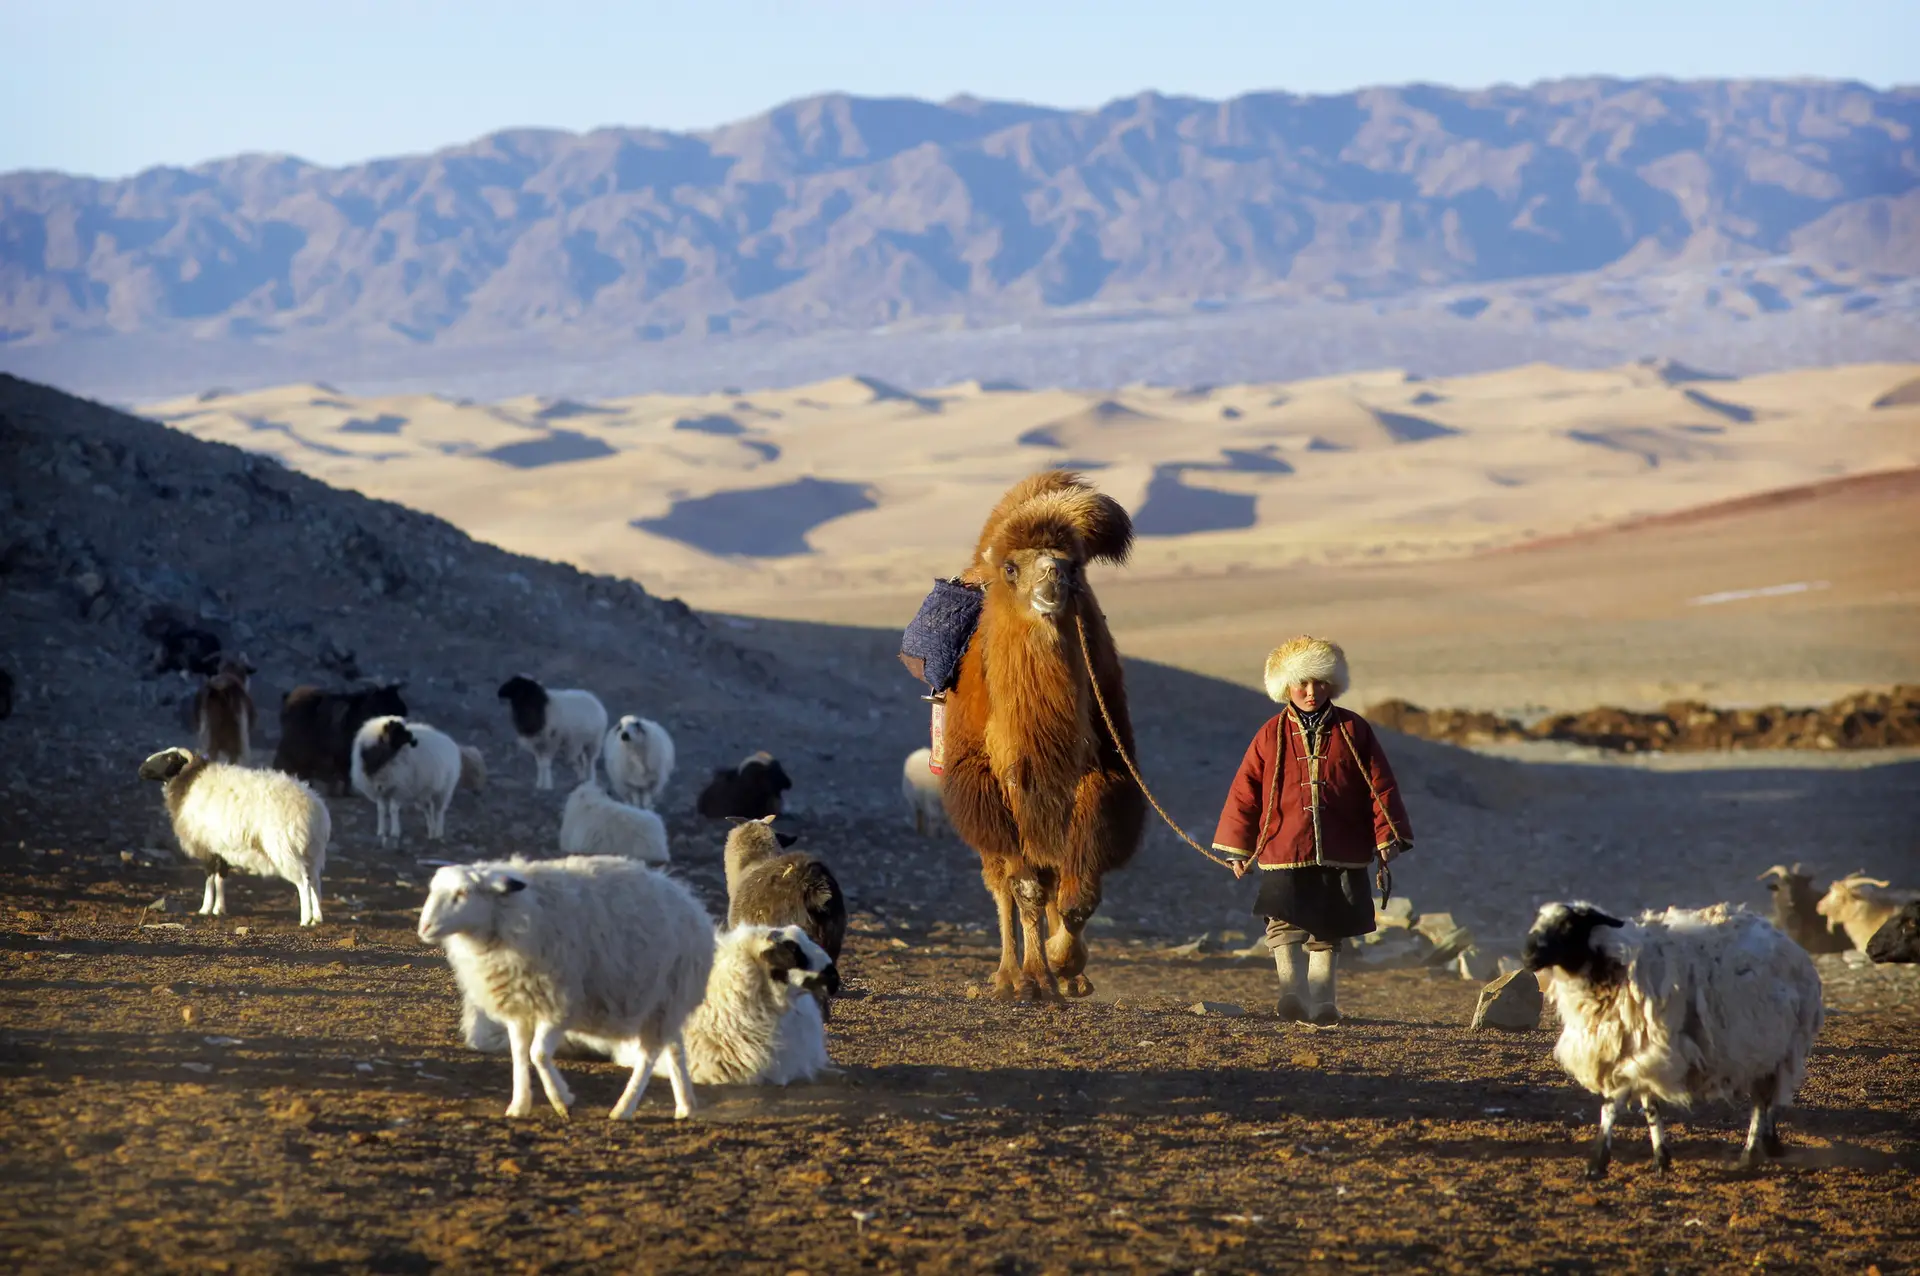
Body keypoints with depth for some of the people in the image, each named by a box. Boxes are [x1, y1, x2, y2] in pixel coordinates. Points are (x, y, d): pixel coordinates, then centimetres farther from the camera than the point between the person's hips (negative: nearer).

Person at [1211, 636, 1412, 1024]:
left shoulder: (1353, 730, 5)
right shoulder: (1272, 735, 4)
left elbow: (1380, 784, 6)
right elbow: (1245, 792, 7)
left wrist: (1387, 834, -1)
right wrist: (1238, 847, 5)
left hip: (1341, 855, 1)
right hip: (1284, 854, -1)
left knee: (1327, 933, 8)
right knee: (1285, 927, -17)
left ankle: (1323, 1002, 16)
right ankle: (1293, 993, -26)